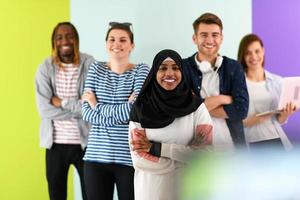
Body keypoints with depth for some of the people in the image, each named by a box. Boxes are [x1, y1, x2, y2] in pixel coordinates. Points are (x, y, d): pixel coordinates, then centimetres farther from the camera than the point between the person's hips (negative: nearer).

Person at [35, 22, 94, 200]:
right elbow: (44, 109, -12)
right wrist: (79, 108, -15)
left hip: (85, 142, -1)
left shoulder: (91, 65, -6)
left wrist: (63, 102, -12)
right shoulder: (45, 69, -2)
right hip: (55, 143, 2)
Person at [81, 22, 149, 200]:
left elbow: (135, 110, -16)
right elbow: (86, 112, -3)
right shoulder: (96, 69, 7)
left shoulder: (141, 71, -1)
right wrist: (122, 112, -14)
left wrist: (97, 105, -6)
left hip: (129, 158, -2)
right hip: (96, 156, 3)